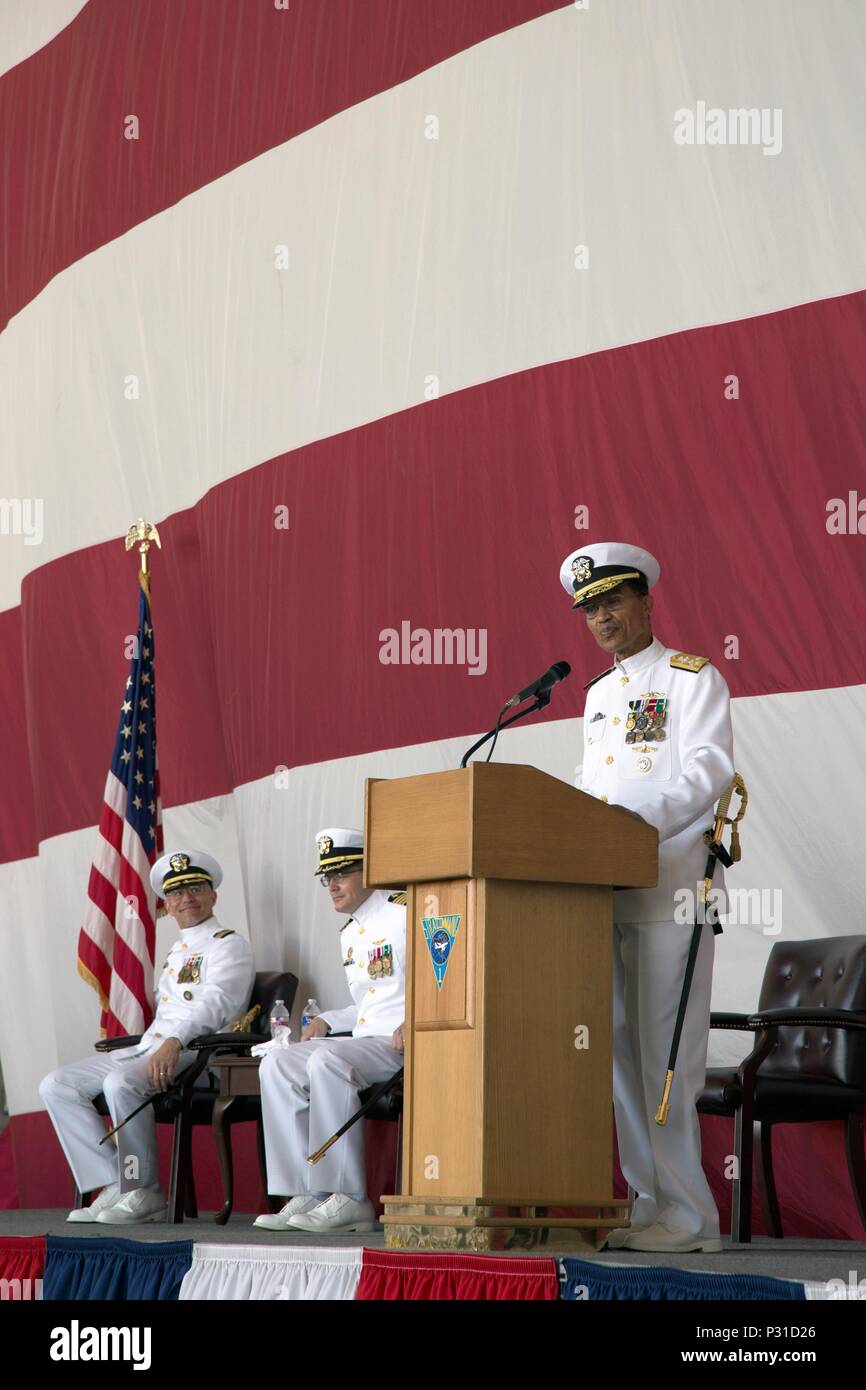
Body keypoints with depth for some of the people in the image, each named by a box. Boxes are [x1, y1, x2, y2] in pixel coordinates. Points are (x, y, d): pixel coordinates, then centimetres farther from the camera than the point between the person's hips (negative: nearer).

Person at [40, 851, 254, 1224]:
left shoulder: (229, 945, 0)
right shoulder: (176, 952, 28)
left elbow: (215, 1003, -17)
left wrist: (174, 1041, -33)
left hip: (195, 1053, -9)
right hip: (147, 1048, 9)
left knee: (121, 1083, -36)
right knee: (56, 1086, -4)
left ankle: (142, 1194, -22)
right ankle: (113, 1188, -13)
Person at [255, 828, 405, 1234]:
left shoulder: (403, 912, -5)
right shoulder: (349, 933, 23)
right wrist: (327, 1022, 14)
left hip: (405, 1046, -9)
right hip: (364, 1041, 9)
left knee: (327, 1060, -33)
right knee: (277, 1064, -11)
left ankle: (349, 1199, -30)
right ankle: (306, 1195, -17)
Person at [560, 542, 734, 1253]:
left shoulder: (694, 678, 1)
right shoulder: (598, 694, 23)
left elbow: (707, 774, -12)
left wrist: (627, 821, -22)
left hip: (672, 887, -7)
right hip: (607, 892, 7)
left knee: (666, 1052, -10)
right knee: (622, 1050, 4)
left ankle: (688, 1215, -7)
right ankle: (650, 1206, 9)